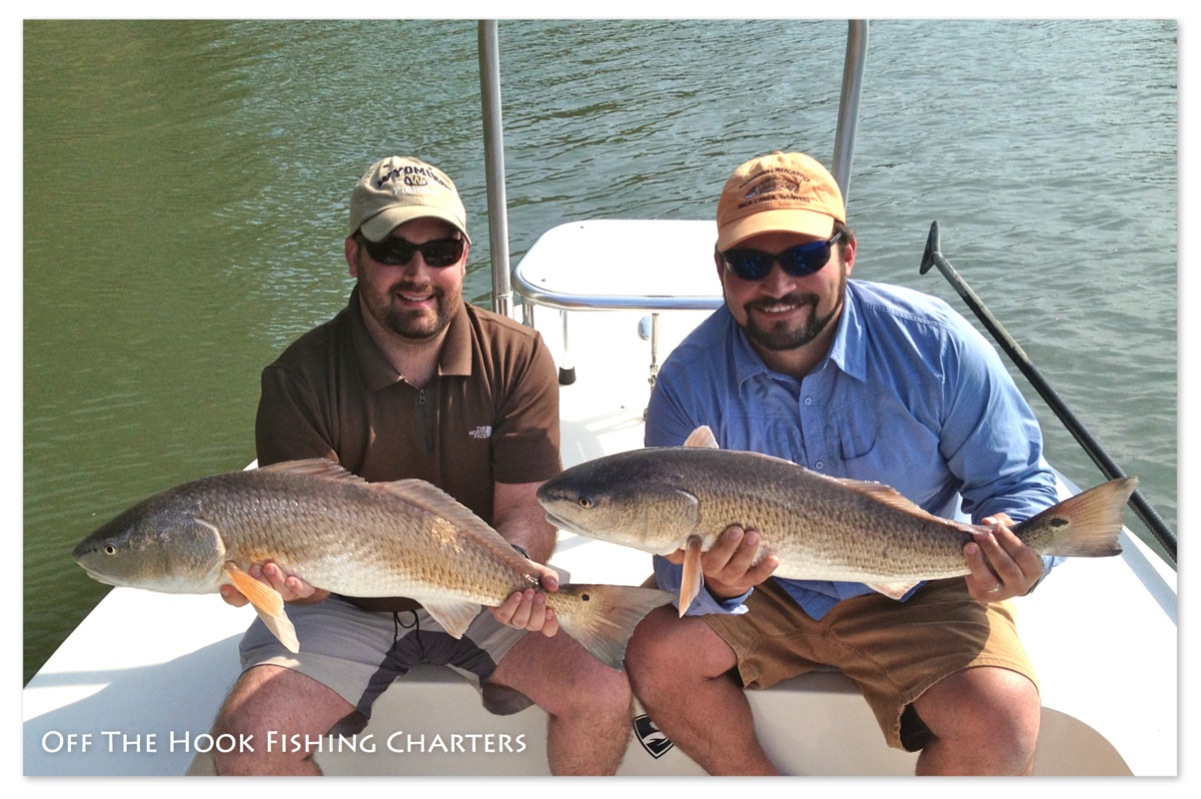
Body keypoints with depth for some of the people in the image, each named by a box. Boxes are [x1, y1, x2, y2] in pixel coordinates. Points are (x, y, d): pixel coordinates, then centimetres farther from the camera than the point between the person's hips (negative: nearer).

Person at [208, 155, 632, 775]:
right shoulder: (298, 380, -15)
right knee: (246, 744, -21)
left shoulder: (517, 358, -9)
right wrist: (290, 577, -42)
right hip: (350, 607, 0)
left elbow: (525, 507, -12)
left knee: (606, 698, -20)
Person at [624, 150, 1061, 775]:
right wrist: (718, 586, -37)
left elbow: (1016, 482, -9)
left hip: (913, 593, -1)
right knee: (657, 653, -20)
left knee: (1000, 722, -24)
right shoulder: (689, 381, -15)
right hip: (763, 593, 2)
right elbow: (679, 554, -13)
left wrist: (1014, 551, -32)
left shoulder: (934, 343, -17)